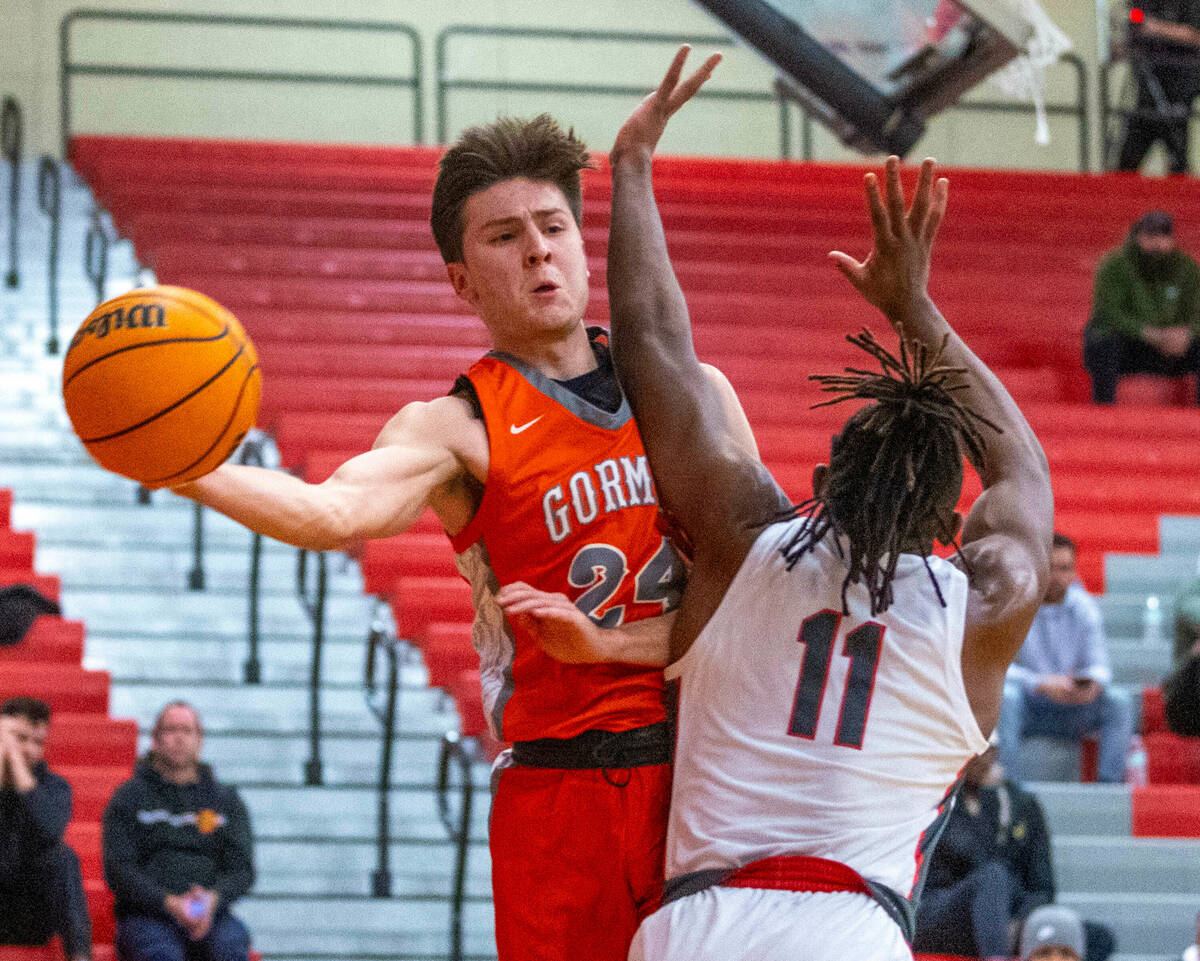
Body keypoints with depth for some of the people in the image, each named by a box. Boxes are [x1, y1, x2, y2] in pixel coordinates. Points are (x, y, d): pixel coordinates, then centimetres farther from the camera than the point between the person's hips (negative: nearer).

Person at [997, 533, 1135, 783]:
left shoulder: (1084, 606, 3)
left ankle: (1110, 785, -27)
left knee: (1119, 700, -22)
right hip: (1027, 711, -3)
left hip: (1070, 711, 3)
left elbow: (1098, 664, -2)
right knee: (1006, 695, -36)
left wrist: (1093, 685, -28)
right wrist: (1042, 685, -35)